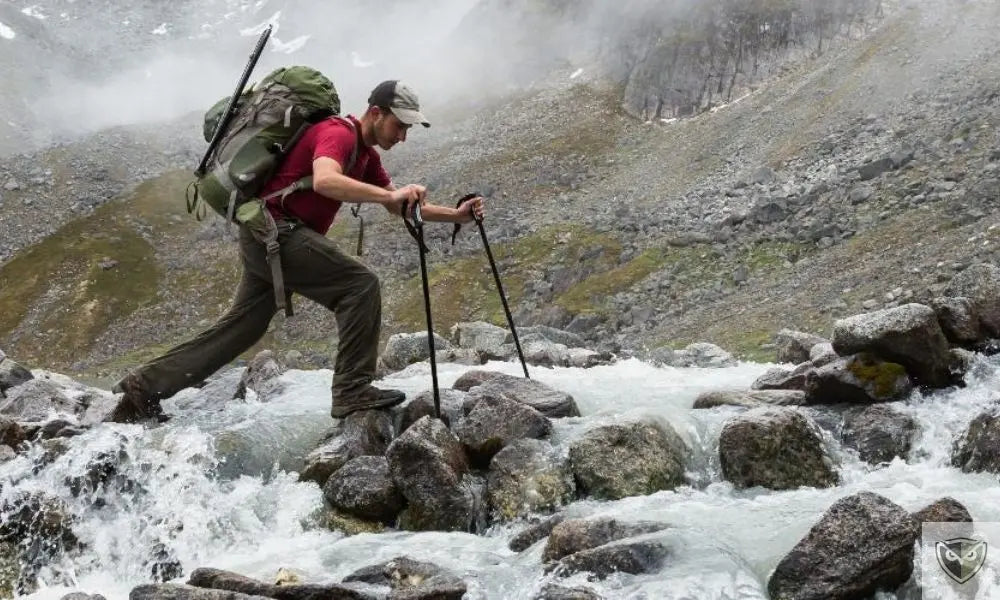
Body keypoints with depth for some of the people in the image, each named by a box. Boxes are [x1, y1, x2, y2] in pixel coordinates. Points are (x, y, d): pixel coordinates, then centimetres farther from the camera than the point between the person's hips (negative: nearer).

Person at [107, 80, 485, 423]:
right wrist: (388, 195, -41)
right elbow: (324, 181, -35)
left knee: (240, 328, 13)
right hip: (274, 228, -10)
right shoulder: (338, 134, -14)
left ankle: (143, 389, 19)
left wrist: (455, 215, 11)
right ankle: (353, 392, -17)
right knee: (360, 285, -16)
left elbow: (399, 207, 21)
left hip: (265, 238, 10)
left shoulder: (365, 154, 16)